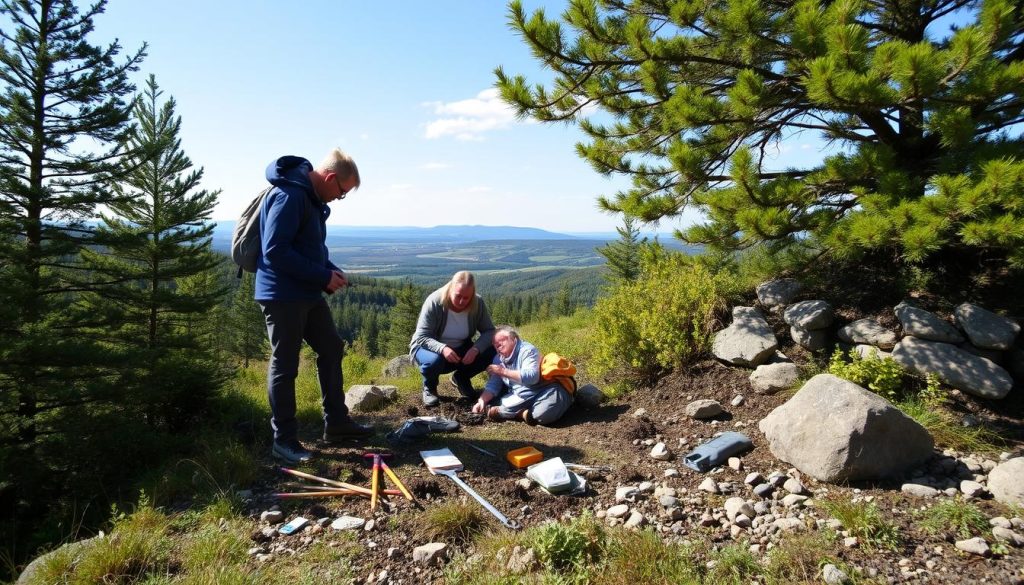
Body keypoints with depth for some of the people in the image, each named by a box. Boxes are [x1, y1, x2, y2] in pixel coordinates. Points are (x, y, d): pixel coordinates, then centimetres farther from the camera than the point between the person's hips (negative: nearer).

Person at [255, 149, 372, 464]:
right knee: (285, 366, 0)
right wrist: (323, 277, -21)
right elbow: (274, 251, -25)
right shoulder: (288, 196, -20)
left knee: (331, 348, 15)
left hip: (308, 293, 10)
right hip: (282, 295, -10)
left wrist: (332, 271, 3)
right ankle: (284, 440, 13)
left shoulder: (314, 198, 11)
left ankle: (336, 422, 26)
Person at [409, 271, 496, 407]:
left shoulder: (478, 303, -17)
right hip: (429, 348, -3)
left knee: (490, 352, -20)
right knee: (434, 360, -38)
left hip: (461, 350, 3)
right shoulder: (434, 302, -27)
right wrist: (442, 348, -46)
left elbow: (489, 331, -14)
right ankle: (429, 388, -1)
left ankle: (461, 378, 8)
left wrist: (476, 349, -34)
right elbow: (421, 337, -27)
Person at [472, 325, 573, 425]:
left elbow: (531, 377, -29)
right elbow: (493, 385, 6)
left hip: (540, 393, -7)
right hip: (519, 397, 7)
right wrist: (482, 401, -12)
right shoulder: (498, 359, 9)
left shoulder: (527, 351, -14)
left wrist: (504, 371, -28)